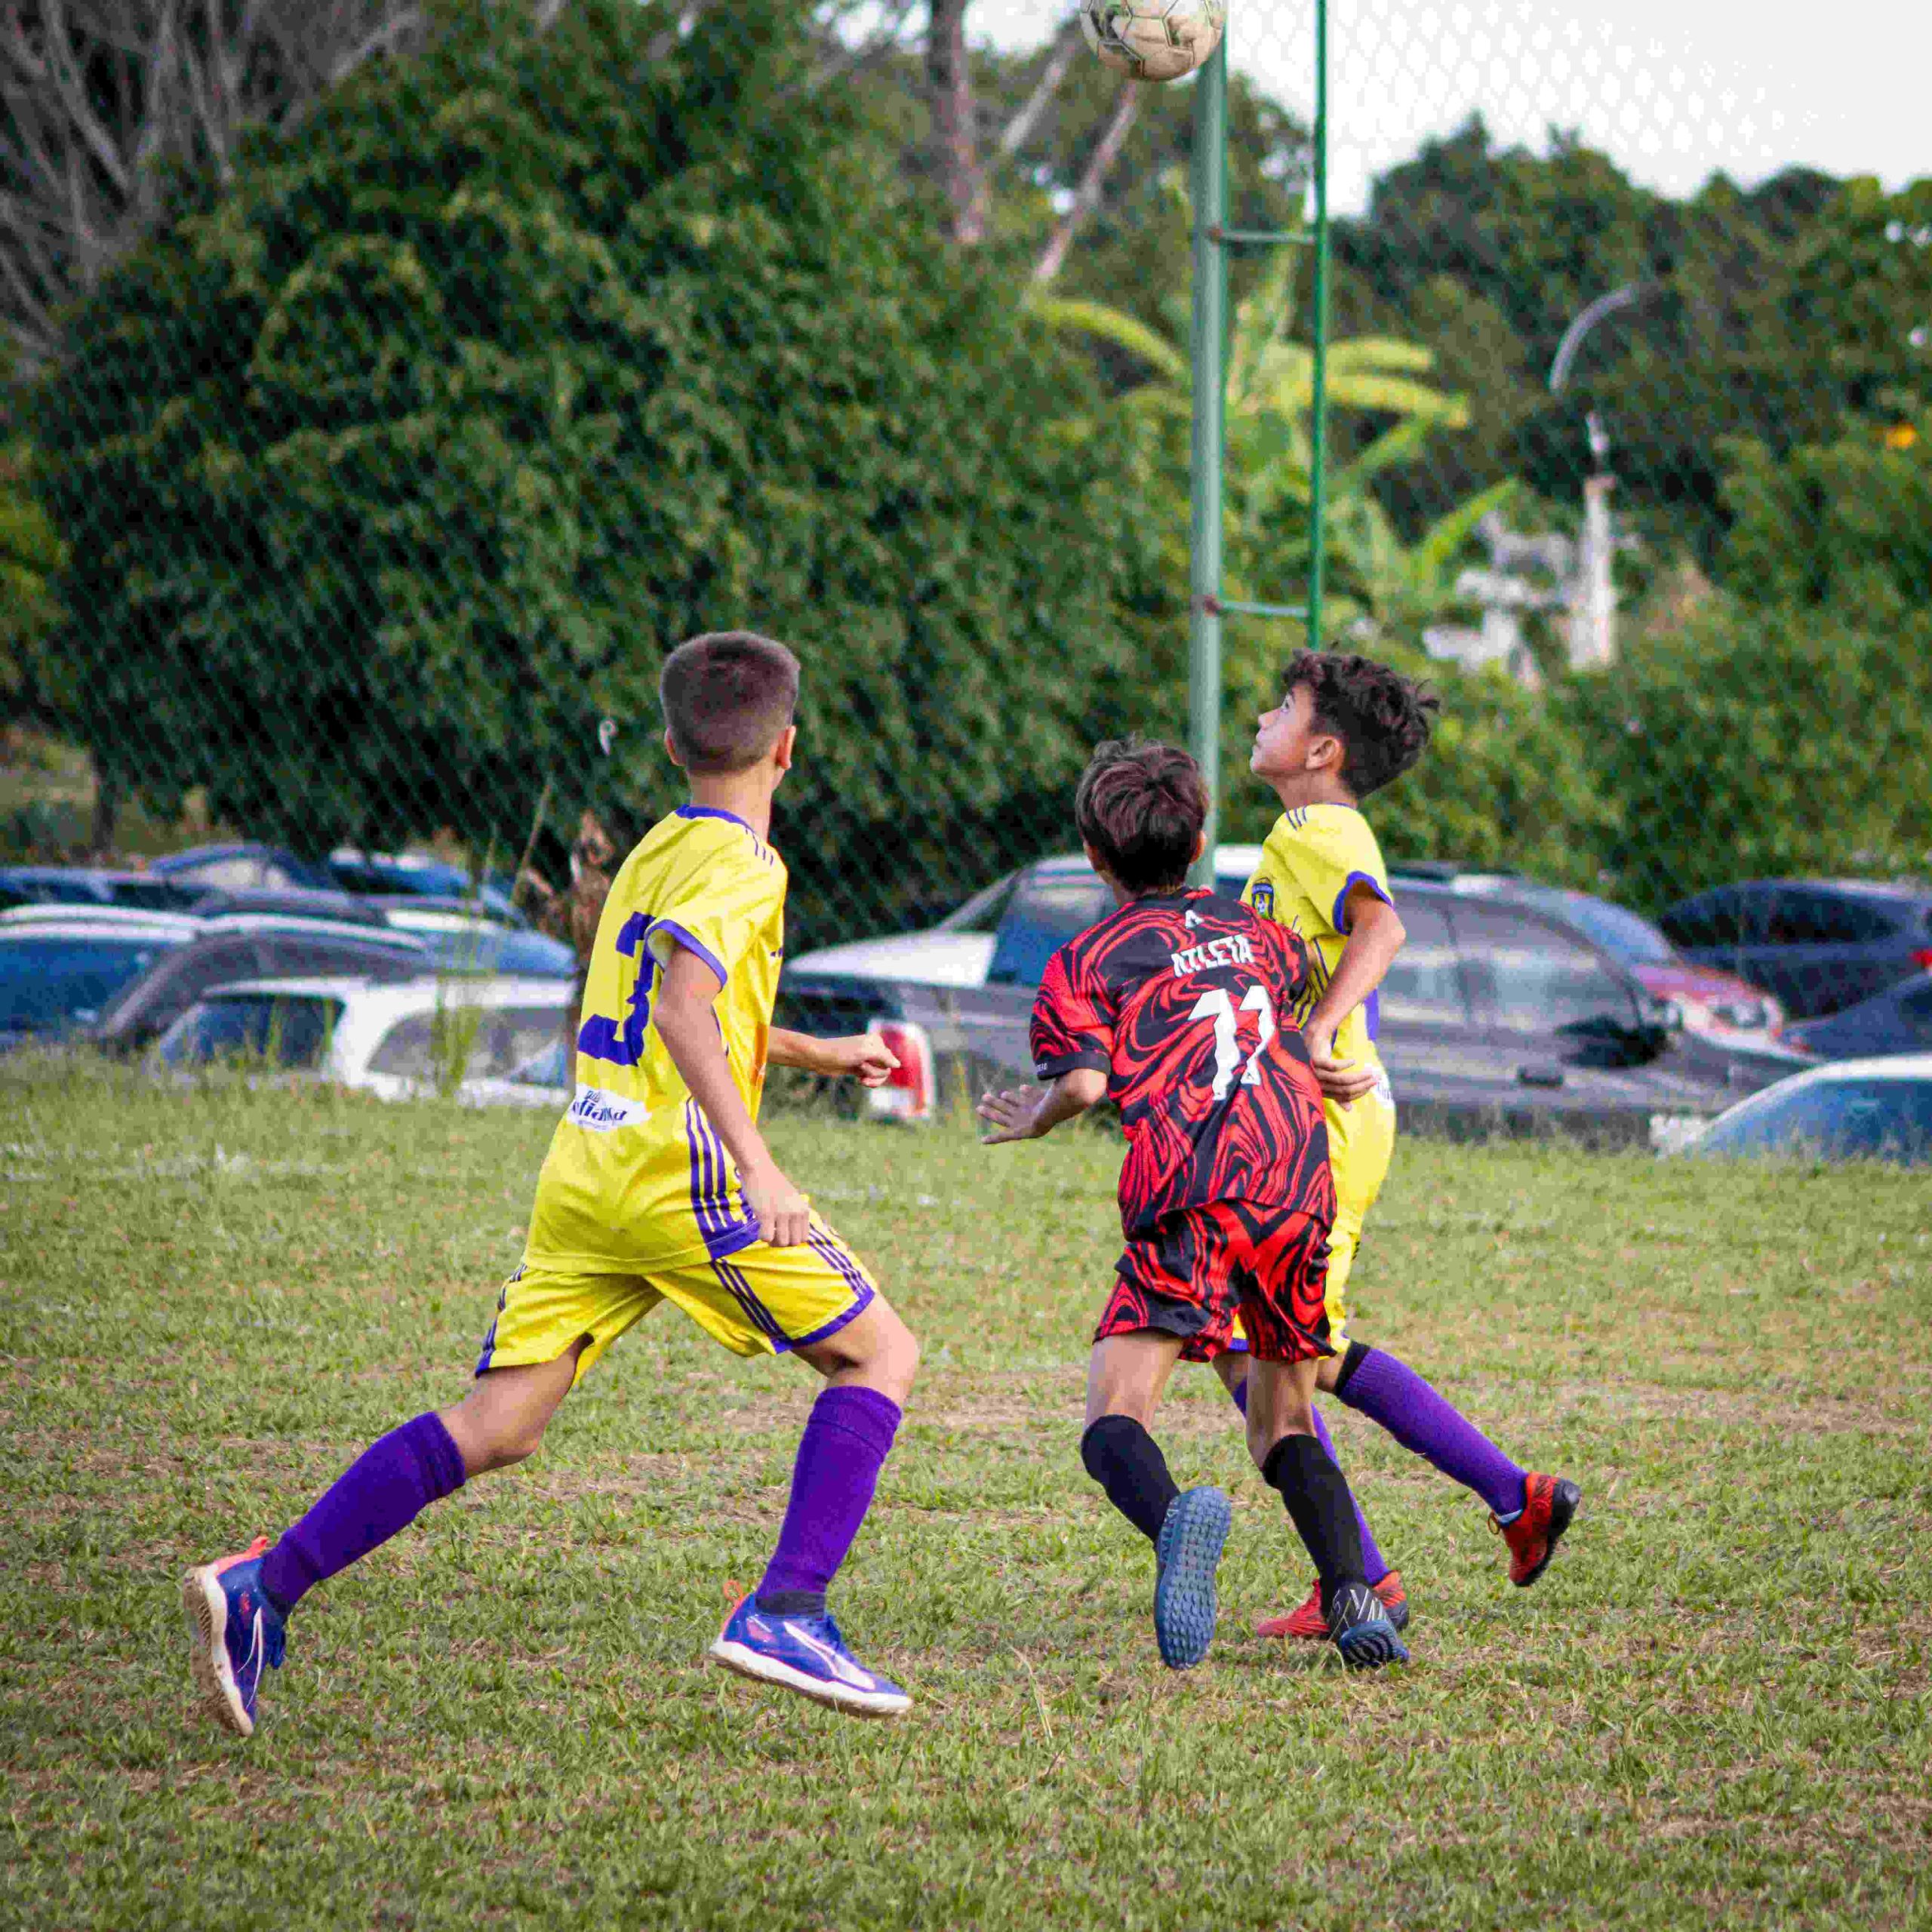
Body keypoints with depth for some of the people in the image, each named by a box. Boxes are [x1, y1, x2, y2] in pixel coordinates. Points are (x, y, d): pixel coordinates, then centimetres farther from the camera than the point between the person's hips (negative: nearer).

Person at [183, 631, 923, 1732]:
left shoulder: (655, 851, 22)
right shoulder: (739, 862, -5)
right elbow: (684, 1004, -22)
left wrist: (811, 1053, 52)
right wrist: (756, 1162, -30)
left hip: (582, 1176, 8)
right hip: (681, 1176, -8)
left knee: (496, 1427, 2)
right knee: (882, 1355, 4)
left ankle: (264, 1588, -11)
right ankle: (787, 1615, -9)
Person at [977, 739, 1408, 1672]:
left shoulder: (1085, 960, 12)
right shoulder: (1255, 932, 27)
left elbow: (1083, 1082, -3)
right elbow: (1300, 973, 48)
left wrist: (1032, 1117, 16)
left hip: (1188, 1200, -5)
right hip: (1301, 1190, 5)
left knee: (1113, 1420, -9)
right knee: (1283, 1423, 19)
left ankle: (1173, 1519, -44)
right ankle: (1354, 1594, -4)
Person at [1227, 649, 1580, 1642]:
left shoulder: (1312, 832, -11)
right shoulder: (1325, 834, 19)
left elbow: (1380, 926, -30)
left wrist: (1314, 1036, -37)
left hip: (1318, 1118, -10)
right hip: (1335, 1116, 10)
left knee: (1249, 1348, -8)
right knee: (1315, 1351, 15)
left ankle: (1361, 1580, -6)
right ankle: (1516, 1494, 17)